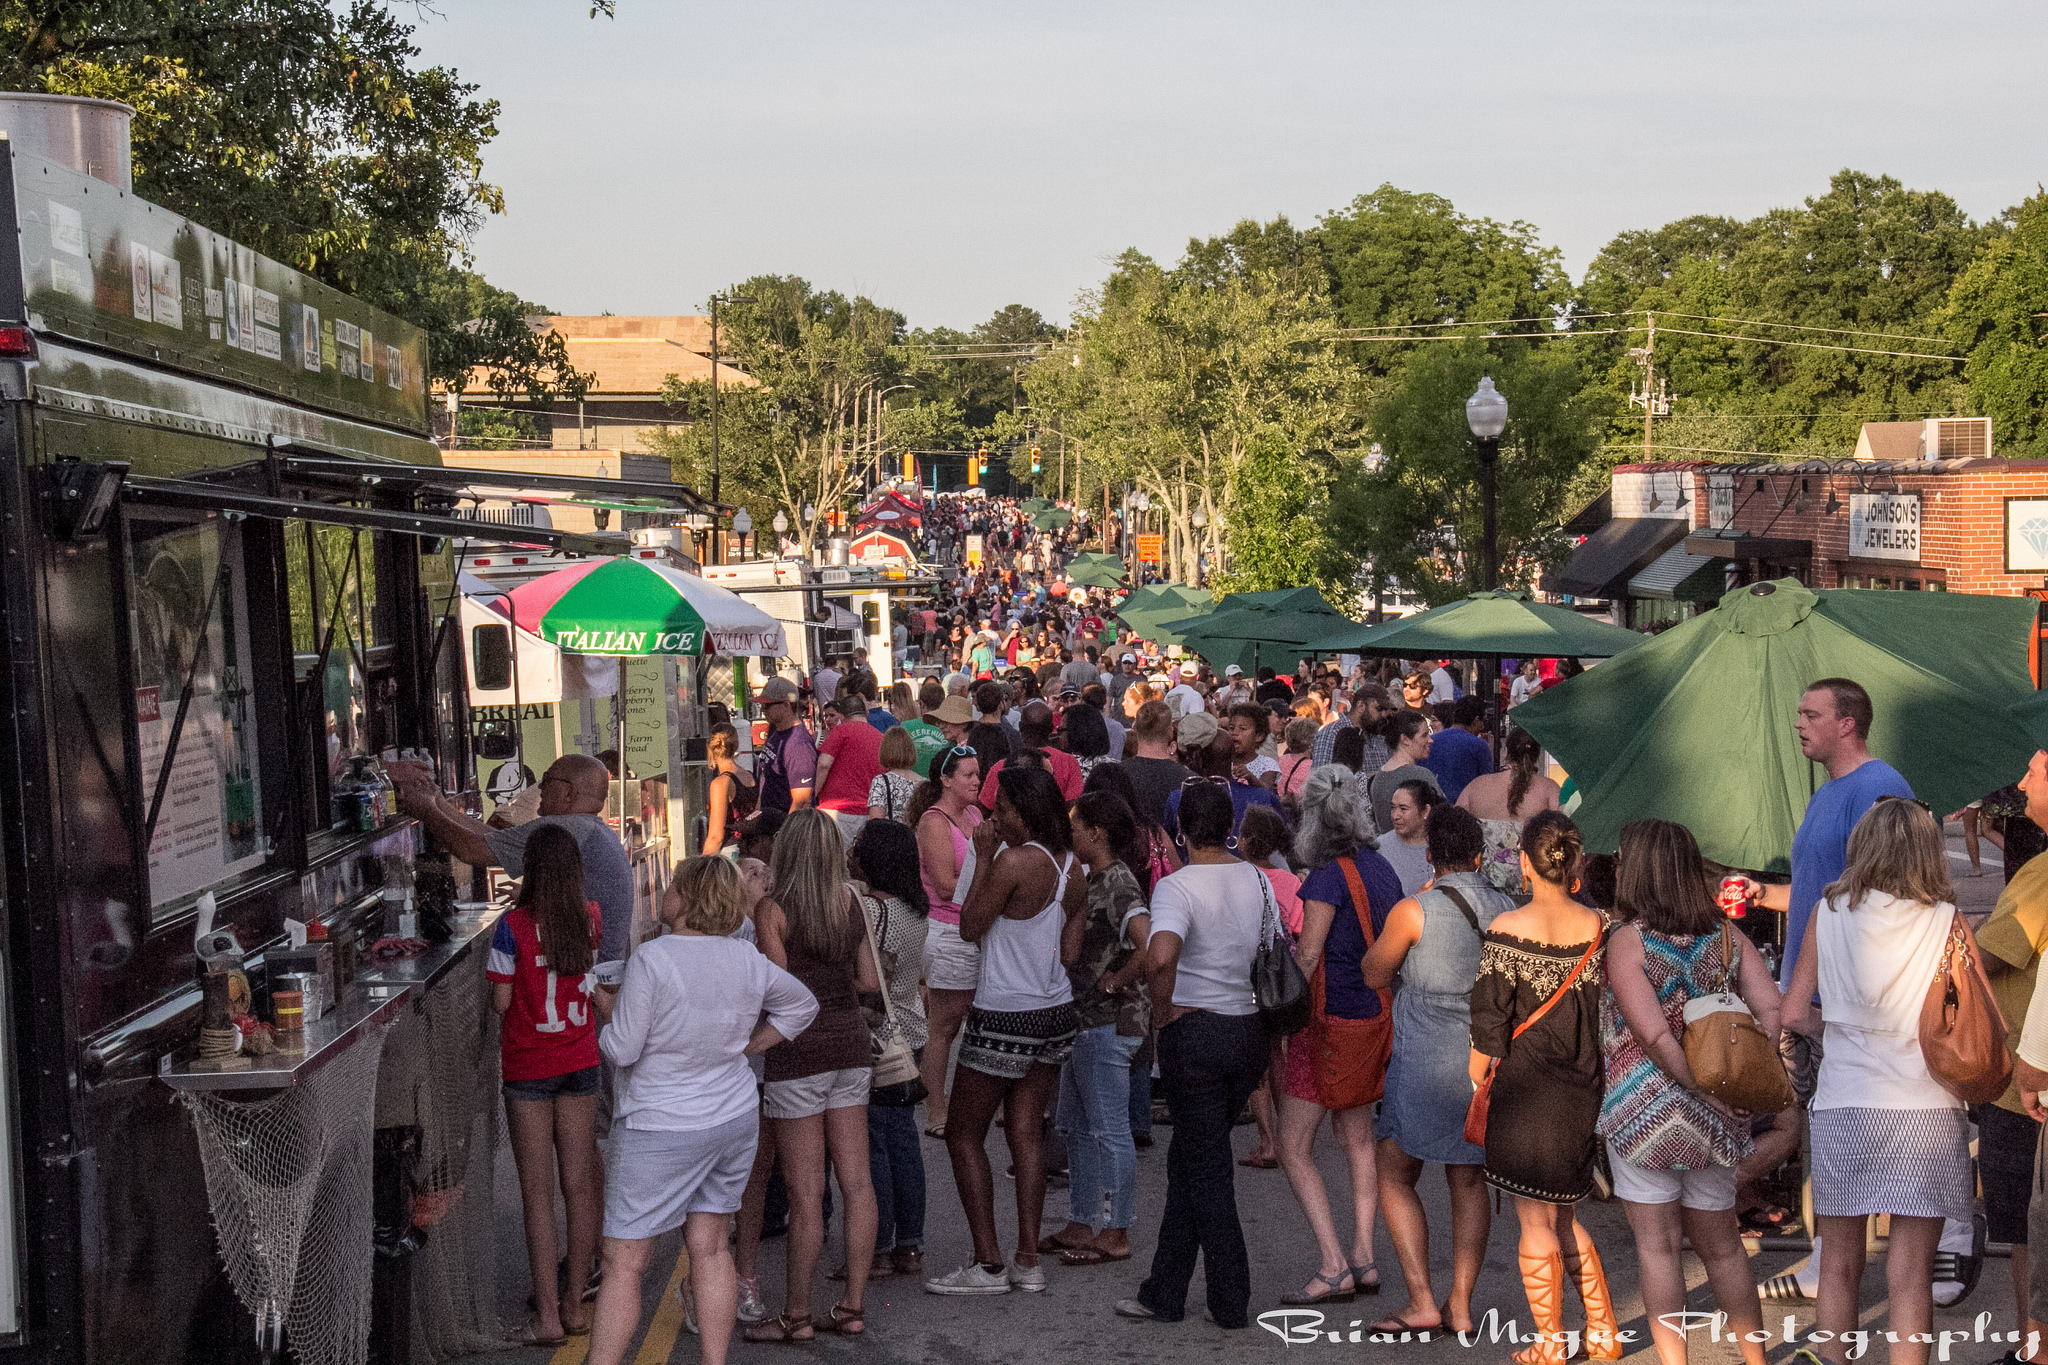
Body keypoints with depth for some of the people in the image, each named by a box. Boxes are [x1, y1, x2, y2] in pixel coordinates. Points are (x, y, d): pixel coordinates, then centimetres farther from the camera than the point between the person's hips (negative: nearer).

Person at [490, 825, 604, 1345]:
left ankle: (548, 1316, 4)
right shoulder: (591, 919, -3)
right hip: (580, 1063, 4)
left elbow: (500, 1002, -11)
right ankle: (575, 1306, 17)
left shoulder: (514, 926, -16)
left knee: (538, 1193, 2)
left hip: (529, 1068, -4)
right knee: (579, 1186, 9)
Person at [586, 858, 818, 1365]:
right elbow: (803, 1004, 18)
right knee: (709, 1246, 14)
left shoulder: (652, 958, -18)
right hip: (735, 1119, 6)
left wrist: (604, 1030, 5)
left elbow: (621, 1050, -15)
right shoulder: (748, 960, 2)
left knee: (624, 1264, 0)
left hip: (662, 1130, -6)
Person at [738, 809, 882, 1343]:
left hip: (797, 1052, -5)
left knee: (804, 1193, -1)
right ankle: (852, 1307, 12)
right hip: (850, 1044, 5)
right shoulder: (851, 905, 6)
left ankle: (796, 1315, 8)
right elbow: (869, 981, 11)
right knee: (857, 1183, 7)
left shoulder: (772, 910, -9)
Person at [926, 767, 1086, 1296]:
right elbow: (1070, 952, 9)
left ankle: (988, 1263, 2)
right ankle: (1028, 1262, 12)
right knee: (1026, 1132, 12)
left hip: (1004, 1017, -8)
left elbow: (969, 928, -9)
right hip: (1056, 1013, 8)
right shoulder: (1072, 866, 4)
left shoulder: (1014, 861, -19)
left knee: (963, 1135, 4)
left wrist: (983, 856, -7)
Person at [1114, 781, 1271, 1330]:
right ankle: (1164, 1291, 22)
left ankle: (1231, 1302, 10)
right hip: (1251, 1031, 6)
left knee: (1206, 1169, 4)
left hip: (1194, 1032, -6)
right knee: (1187, 1158, 18)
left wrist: (1163, 1011, -16)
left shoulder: (1176, 886, -15)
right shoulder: (1257, 881, 4)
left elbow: (1160, 957, -32)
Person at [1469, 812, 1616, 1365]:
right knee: (1564, 1216, 21)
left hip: (1526, 1089, -5)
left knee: (1535, 1222, 6)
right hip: (1581, 1089, 5)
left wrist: (1476, 1087, 2)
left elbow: (1488, 1018, -11)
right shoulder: (1599, 925, -2)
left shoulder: (1508, 927, -14)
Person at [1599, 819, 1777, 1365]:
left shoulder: (1626, 941, -11)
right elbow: (1773, 1012, -5)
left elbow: (1655, 1037, -20)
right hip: (1715, 1121, 5)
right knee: (1722, 1244, 19)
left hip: (1643, 1112, -5)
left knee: (1658, 1246, 4)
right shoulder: (1727, 935, 3)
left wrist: (1709, 1090, -14)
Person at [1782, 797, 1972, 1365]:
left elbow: (1795, 1014, 3)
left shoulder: (1828, 913, 2)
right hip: (1926, 1106, -1)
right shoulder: (1945, 921, -2)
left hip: (1843, 1105, 2)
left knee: (1839, 1266, 12)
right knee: (1911, 1274, 2)